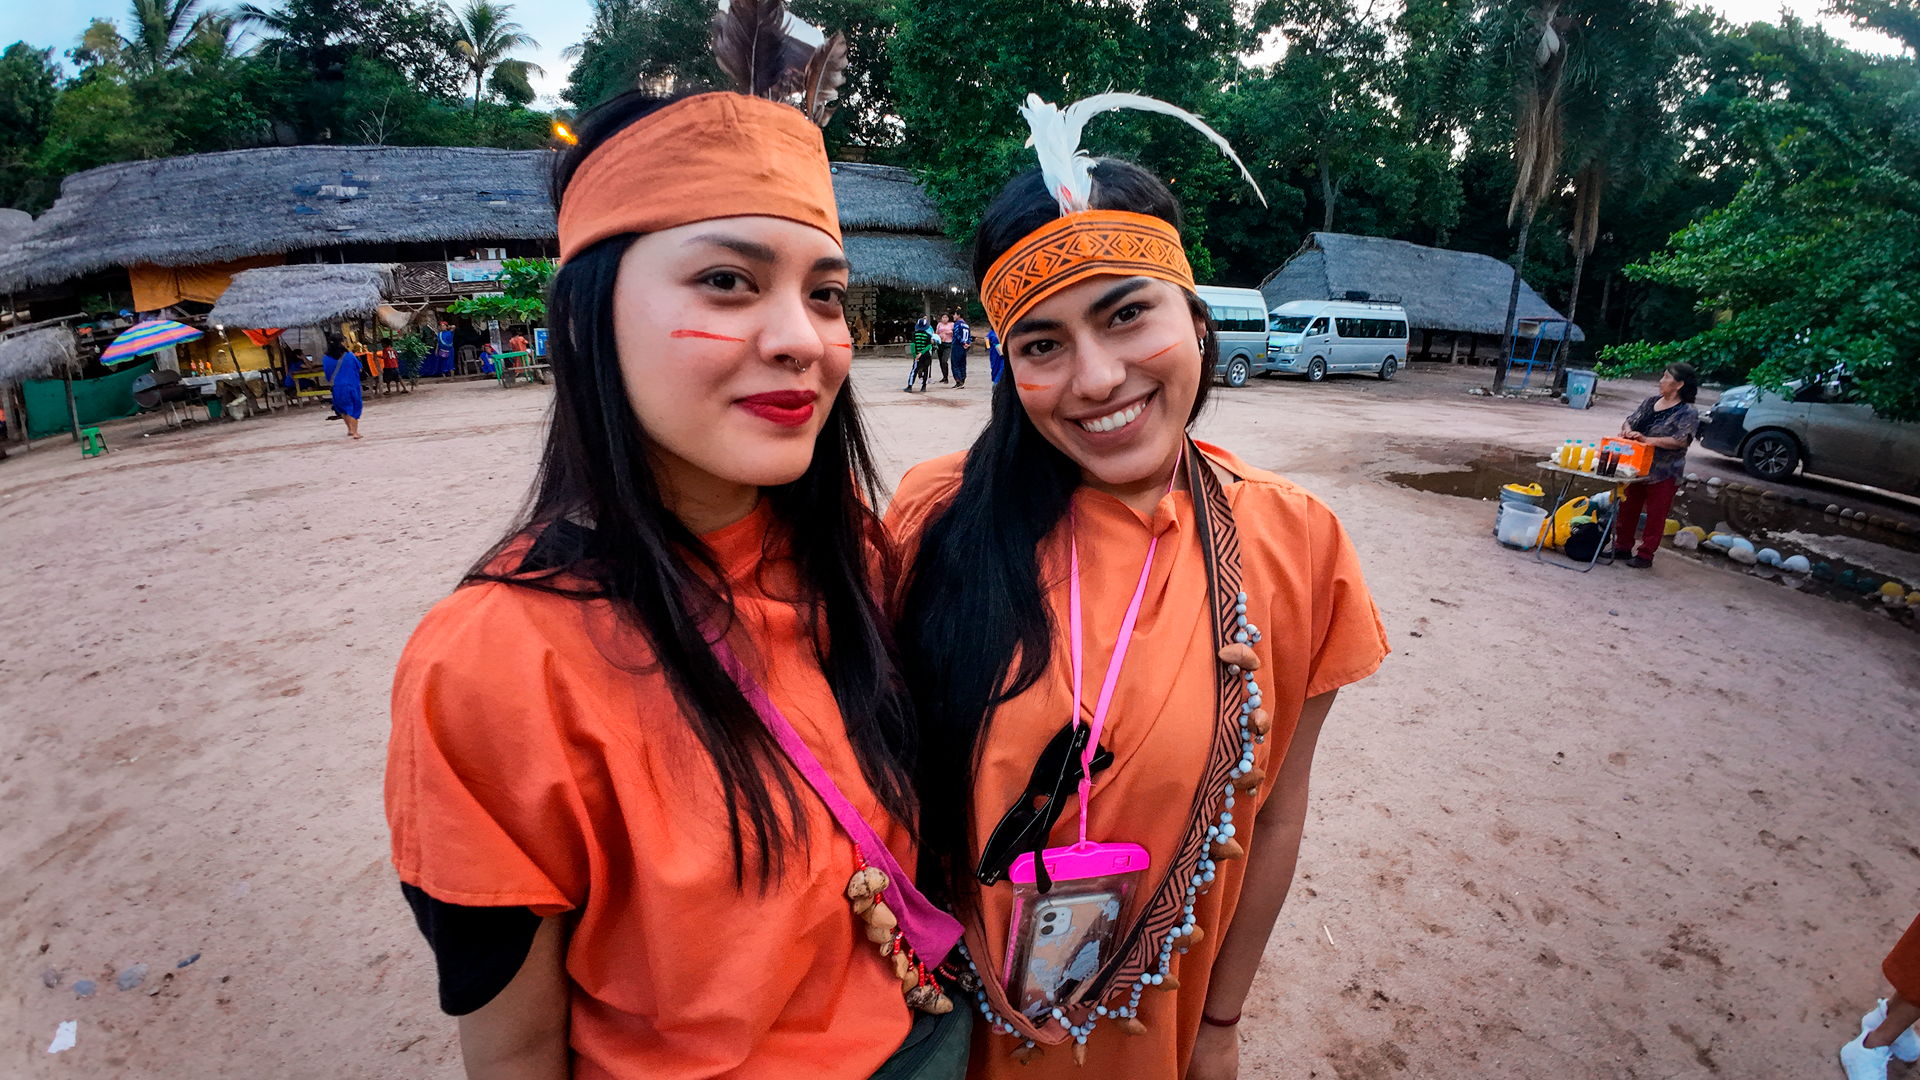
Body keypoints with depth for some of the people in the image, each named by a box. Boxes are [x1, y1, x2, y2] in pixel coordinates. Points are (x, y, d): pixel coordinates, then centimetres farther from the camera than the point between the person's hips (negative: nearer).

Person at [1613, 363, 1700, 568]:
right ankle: (1623, 547, 24)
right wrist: (1627, 430, -13)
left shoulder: (1687, 413, -10)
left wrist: (1647, 439, -31)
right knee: (1628, 509, 12)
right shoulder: (1651, 401, 9)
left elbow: (1681, 440, -22)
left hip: (1663, 473, -6)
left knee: (1656, 515, 2)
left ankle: (1645, 554, 10)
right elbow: (1630, 420, 12)